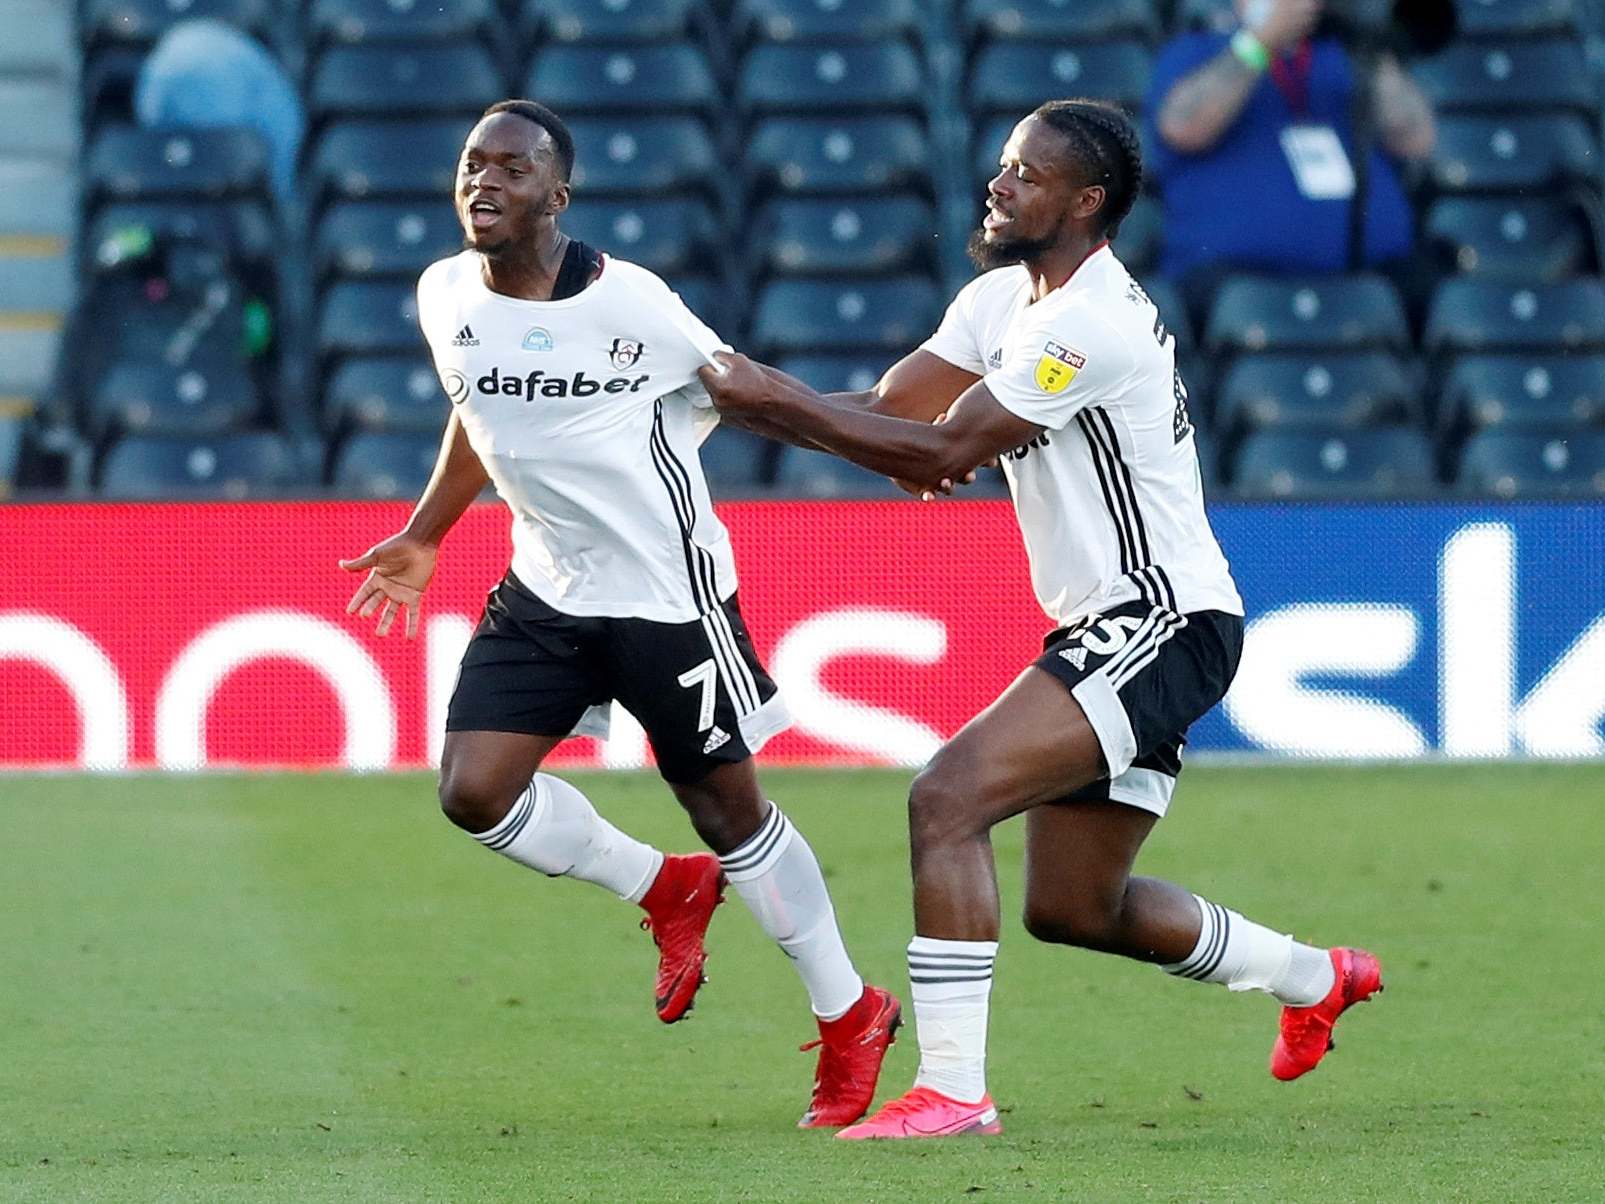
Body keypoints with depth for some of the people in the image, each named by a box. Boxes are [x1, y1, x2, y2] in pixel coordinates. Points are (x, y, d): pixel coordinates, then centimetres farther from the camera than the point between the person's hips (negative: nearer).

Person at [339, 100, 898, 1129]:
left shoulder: (630, 305, -18)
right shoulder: (445, 299, -2)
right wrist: (424, 537, 25)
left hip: (667, 596, -5)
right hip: (545, 592, 5)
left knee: (728, 809, 3)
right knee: (475, 791, -9)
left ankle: (853, 1017, 23)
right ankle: (667, 892, 17)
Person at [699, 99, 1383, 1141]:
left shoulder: (1089, 323, -20)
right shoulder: (1001, 300, 11)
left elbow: (942, 453, -22)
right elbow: (886, 416, 6)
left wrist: (773, 398, -20)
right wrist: (758, 398, -11)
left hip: (1162, 621, -10)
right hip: (1107, 628, 10)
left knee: (949, 797, -22)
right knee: (1073, 907, 17)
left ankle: (953, 1091, -23)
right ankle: (1316, 979, 38)